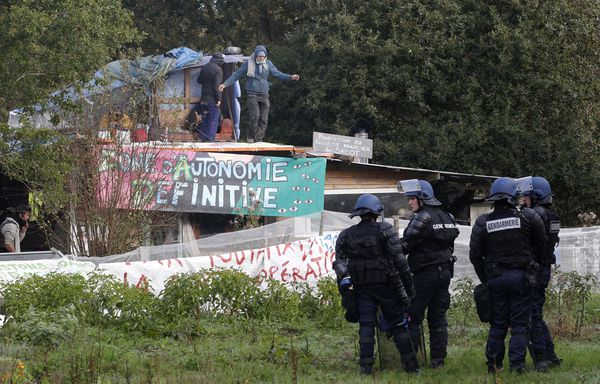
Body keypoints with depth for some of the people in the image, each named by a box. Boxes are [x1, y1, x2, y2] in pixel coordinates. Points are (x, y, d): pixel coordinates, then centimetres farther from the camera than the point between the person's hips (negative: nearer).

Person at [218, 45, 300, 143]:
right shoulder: (249, 63, -1)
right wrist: (225, 84, -3)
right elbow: (236, 75, 3)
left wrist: (290, 77, -11)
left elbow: (277, 73, 4)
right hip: (252, 94, -4)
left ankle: (258, 139, 9)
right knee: (254, 116, -17)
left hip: (264, 94, 4)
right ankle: (250, 137, 0)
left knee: (263, 119, 0)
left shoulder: (268, 63, 7)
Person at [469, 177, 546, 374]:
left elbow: (475, 254, 0)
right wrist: (533, 261, 18)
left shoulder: (483, 222, -2)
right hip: (520, 276, -2)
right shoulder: (527, 217, -6)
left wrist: (485, 278, 9)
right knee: (519, 324, 2)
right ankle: (517, 363, -5)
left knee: (497, 323, 11)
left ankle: (493, 364, 12)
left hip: (495, 277, 2)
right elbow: (541, 243, 3)